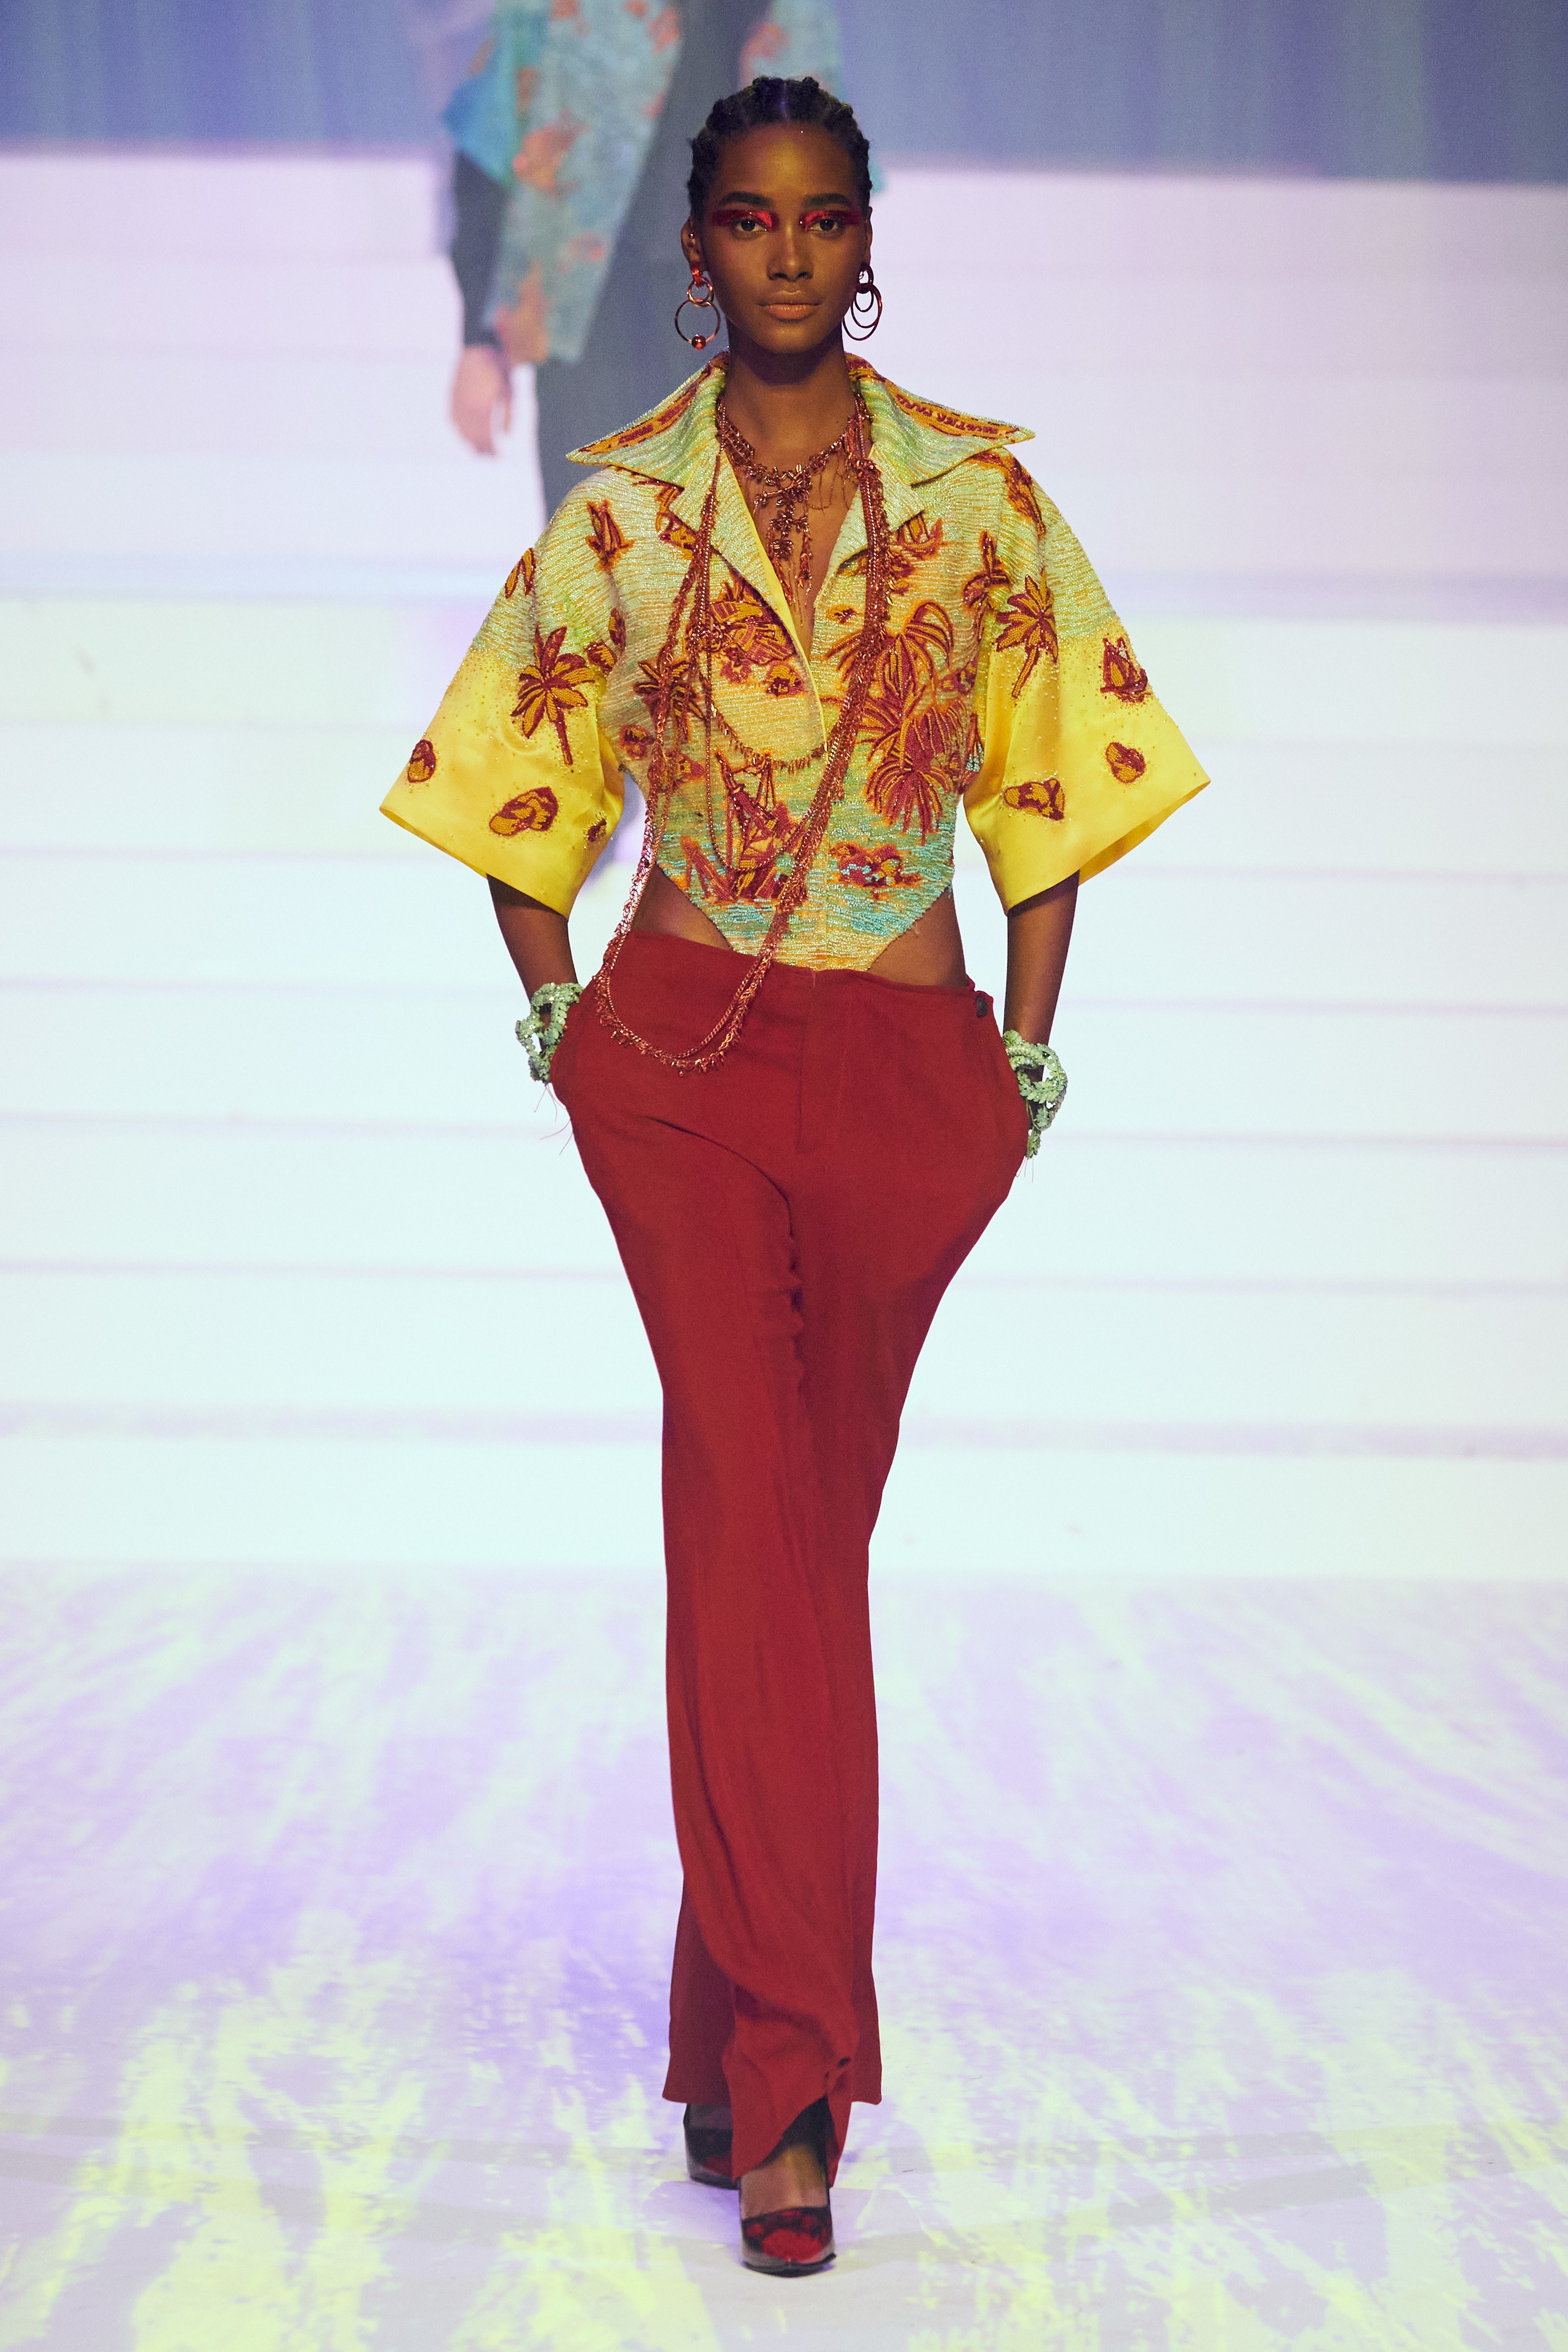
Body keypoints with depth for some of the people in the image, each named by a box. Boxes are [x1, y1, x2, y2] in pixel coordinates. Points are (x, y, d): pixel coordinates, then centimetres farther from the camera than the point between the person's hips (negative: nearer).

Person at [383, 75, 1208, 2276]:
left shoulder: (980, 499, 3)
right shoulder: (618, 512, 3)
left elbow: (1055, 784, 8)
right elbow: (517, 784, 13)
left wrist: (1026, 1058, 3)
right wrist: (559, 1022, 5)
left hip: (909, 1068, 1)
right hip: (679, 1059, -1)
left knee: (814, 1518, 9)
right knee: (749, 1507, -11)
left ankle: (745, 2019, 25)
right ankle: (792, 2080, -10)